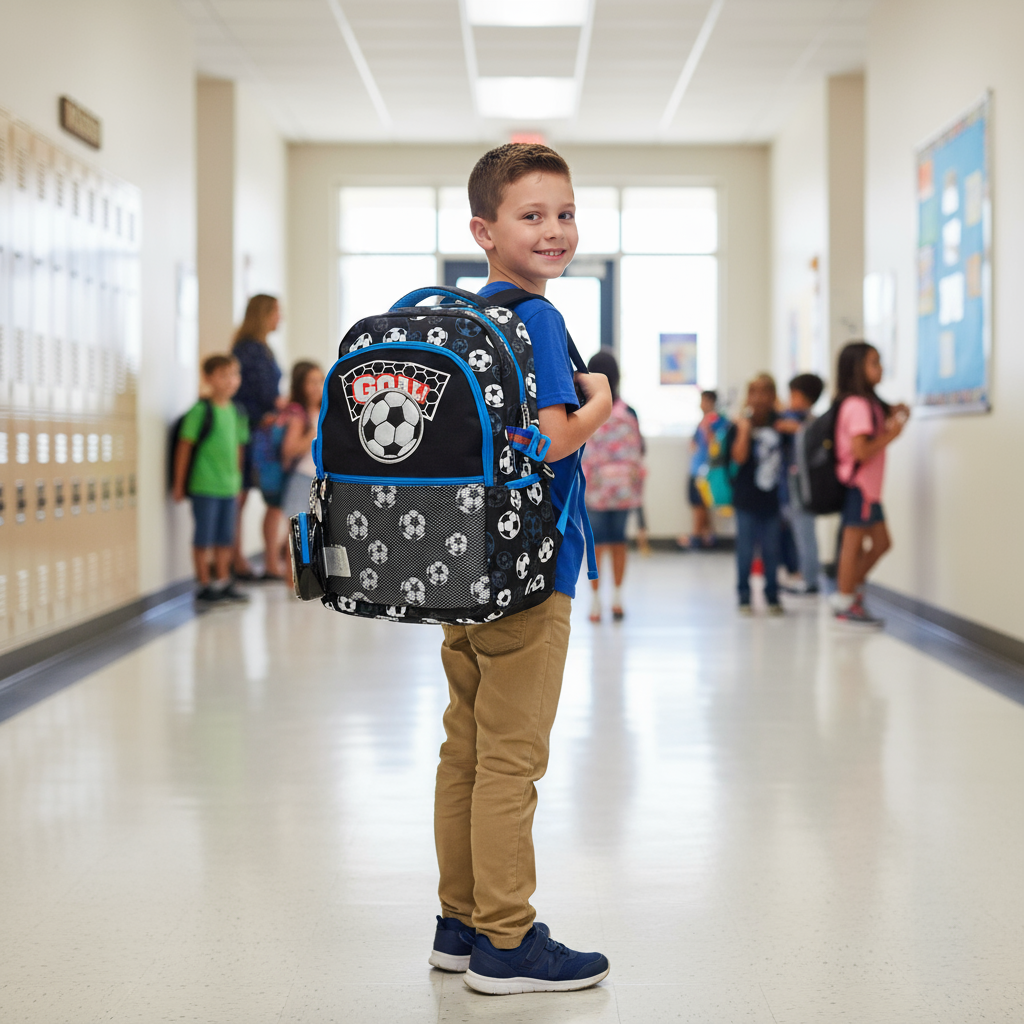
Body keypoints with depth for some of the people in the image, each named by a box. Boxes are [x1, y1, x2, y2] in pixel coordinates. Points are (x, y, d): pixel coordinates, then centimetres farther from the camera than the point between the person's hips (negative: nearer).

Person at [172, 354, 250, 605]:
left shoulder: (236, 412, 9)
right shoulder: (201, 411, -11)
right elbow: (184, 447, -9)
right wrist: (179, 484, -8)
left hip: (229, 487, 6)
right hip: (204, 487, -6)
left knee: (226, 537, 13)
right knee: (204, 537, 1)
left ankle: (223, 582, 23)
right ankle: (205, 585, 10)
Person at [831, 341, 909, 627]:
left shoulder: (869, 403, 13)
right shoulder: (857, 405, -18)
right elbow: (861, 451, -24)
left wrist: (891, 418, 5)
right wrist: (891, 435, -16)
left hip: (868, 485, 10)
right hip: (858, 483, -10)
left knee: (881, 542, 13)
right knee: (854, 544, -1)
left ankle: (849, 589, 23)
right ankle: (845, 605, 8)